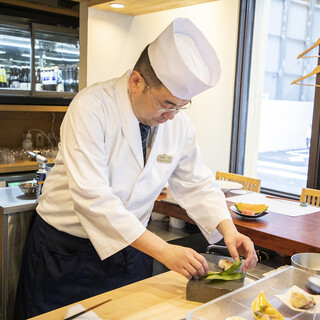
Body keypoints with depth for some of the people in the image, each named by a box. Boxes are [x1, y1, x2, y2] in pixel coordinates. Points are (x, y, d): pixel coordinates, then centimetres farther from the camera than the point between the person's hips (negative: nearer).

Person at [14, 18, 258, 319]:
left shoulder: (179, 123, -6)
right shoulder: (92, 107, -24)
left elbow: (196, 184, 3)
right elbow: (92, 196, -32)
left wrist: (228, 229, -15)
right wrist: (163, 250, -35)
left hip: (131, 247, 5)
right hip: (66, 249, -4)